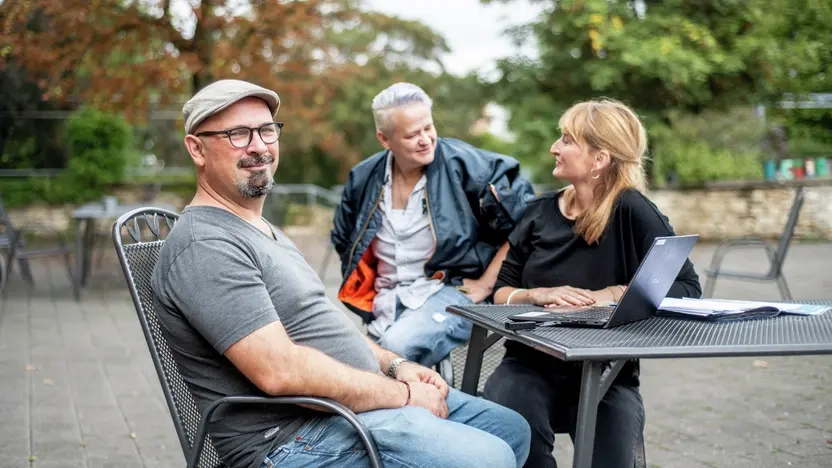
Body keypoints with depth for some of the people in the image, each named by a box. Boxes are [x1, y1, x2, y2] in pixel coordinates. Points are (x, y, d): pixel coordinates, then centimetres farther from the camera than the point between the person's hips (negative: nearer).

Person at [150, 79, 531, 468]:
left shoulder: (262, 230, 16)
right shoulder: (206, 246, -17)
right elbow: (279, 370, -25)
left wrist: (394, 365, 5)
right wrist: (403, 394, -17)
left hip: (355, 400, 10)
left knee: (510, 429, 11)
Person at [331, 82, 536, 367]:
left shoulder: (463, 164, -7)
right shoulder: (364, 179, 8)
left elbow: (524, 221, -6)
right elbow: (344, 242, 26)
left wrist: (487, 282, -5)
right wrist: (366, 291, 13)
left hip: (452, 291, -5)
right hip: (387, 301, 5)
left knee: (398, 345, -32)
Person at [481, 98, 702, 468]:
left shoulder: (631, 212, -8)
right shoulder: (542, 212, 5)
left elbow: (686, 288, -13)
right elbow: (501, 292, 8)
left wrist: (613, 294, -22)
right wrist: (538, 294, -13)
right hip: (532, 364, 2)